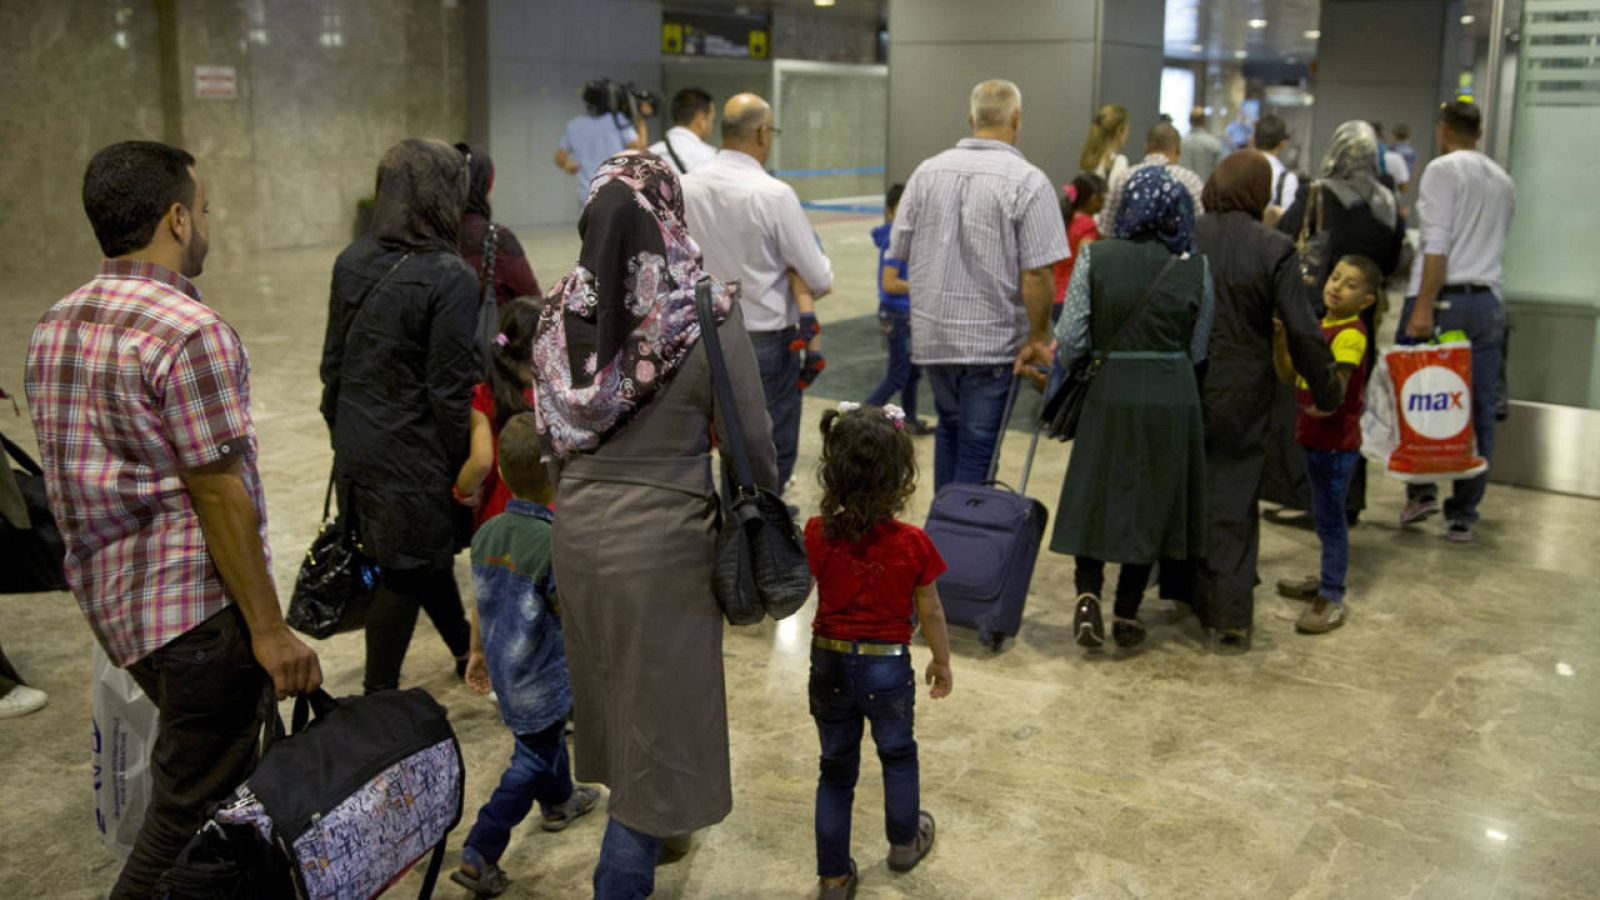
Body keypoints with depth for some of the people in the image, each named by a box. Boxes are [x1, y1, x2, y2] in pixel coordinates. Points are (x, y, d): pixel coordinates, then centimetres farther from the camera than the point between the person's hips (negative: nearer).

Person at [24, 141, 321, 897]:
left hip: (108, 598, 9)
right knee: (193, 813, 3)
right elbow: (218, 494, -20)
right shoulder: (191, 331, -17)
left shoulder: (54, 327, 11)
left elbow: (72, 476, 15)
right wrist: (270, 631, -16)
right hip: (196, 605, -9)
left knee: (195, 781, 23)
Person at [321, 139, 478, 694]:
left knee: (427, 555, 23)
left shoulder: (352, 262, 2)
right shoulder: (449, 277, -19)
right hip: (414, 456, -7)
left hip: (358, 447, 7)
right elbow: (451, 388, -18)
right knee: (406, 571, 7)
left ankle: (465, 651, 42)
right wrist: (466, 468, -9)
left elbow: (333, 362, 9)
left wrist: (340, 433, 20)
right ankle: (380, 695, 19)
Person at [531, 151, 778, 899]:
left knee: (615, 691, 24)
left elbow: (552, 435, 7)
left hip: (580, 530, 6)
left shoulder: (562, 311, -2)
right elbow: (750, 439, -11)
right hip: (665, 538, -5)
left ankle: (639, 827, 45)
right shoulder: (708, 313, -16)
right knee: (659, 711, 8)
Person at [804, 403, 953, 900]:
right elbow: (930, 611, -6)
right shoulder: (913, 543, -18)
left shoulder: (817, 535, -15)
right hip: (888, 669, -1)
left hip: (830, 666, 1)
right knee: (898, 755, 26)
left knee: (836, 768, 16)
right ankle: (904, 841, 45)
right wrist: (942, 662, 9)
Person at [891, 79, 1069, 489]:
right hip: (992, 338, -5)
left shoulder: (927, 171, 3)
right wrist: (1038, 339, -6)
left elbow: (900, 249, 8)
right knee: (978, 444, 3)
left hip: (931, 332, 5)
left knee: (949, 428, 22)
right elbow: (1036, 273, -16)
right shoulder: (1028, 182, -12)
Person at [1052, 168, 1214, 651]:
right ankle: (1127, 613, 18)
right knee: (1151, 501, 12)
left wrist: (1077, 375, 12)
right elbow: (1198, 350, 3)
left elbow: (1070, 340, -7)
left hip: (1108, 393, -1)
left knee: (1098, 493, 14)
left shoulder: (1095, 258, -7)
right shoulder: (1196, 268, -3)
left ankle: (1088, 592, -3)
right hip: (1171, 399, 1)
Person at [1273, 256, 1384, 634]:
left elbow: (1336, 390, -23)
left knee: (1330, 518, -4)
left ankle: (1332, 599, 2)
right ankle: (1327, 579, 34)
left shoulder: (1351, 334, -16)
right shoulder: (1319, 326, 10)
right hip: (1315, 436, 9)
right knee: (1323, 516, 20)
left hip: (1337, 442, -9)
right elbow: (1288, 373, 8)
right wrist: (1280, 338, -4)